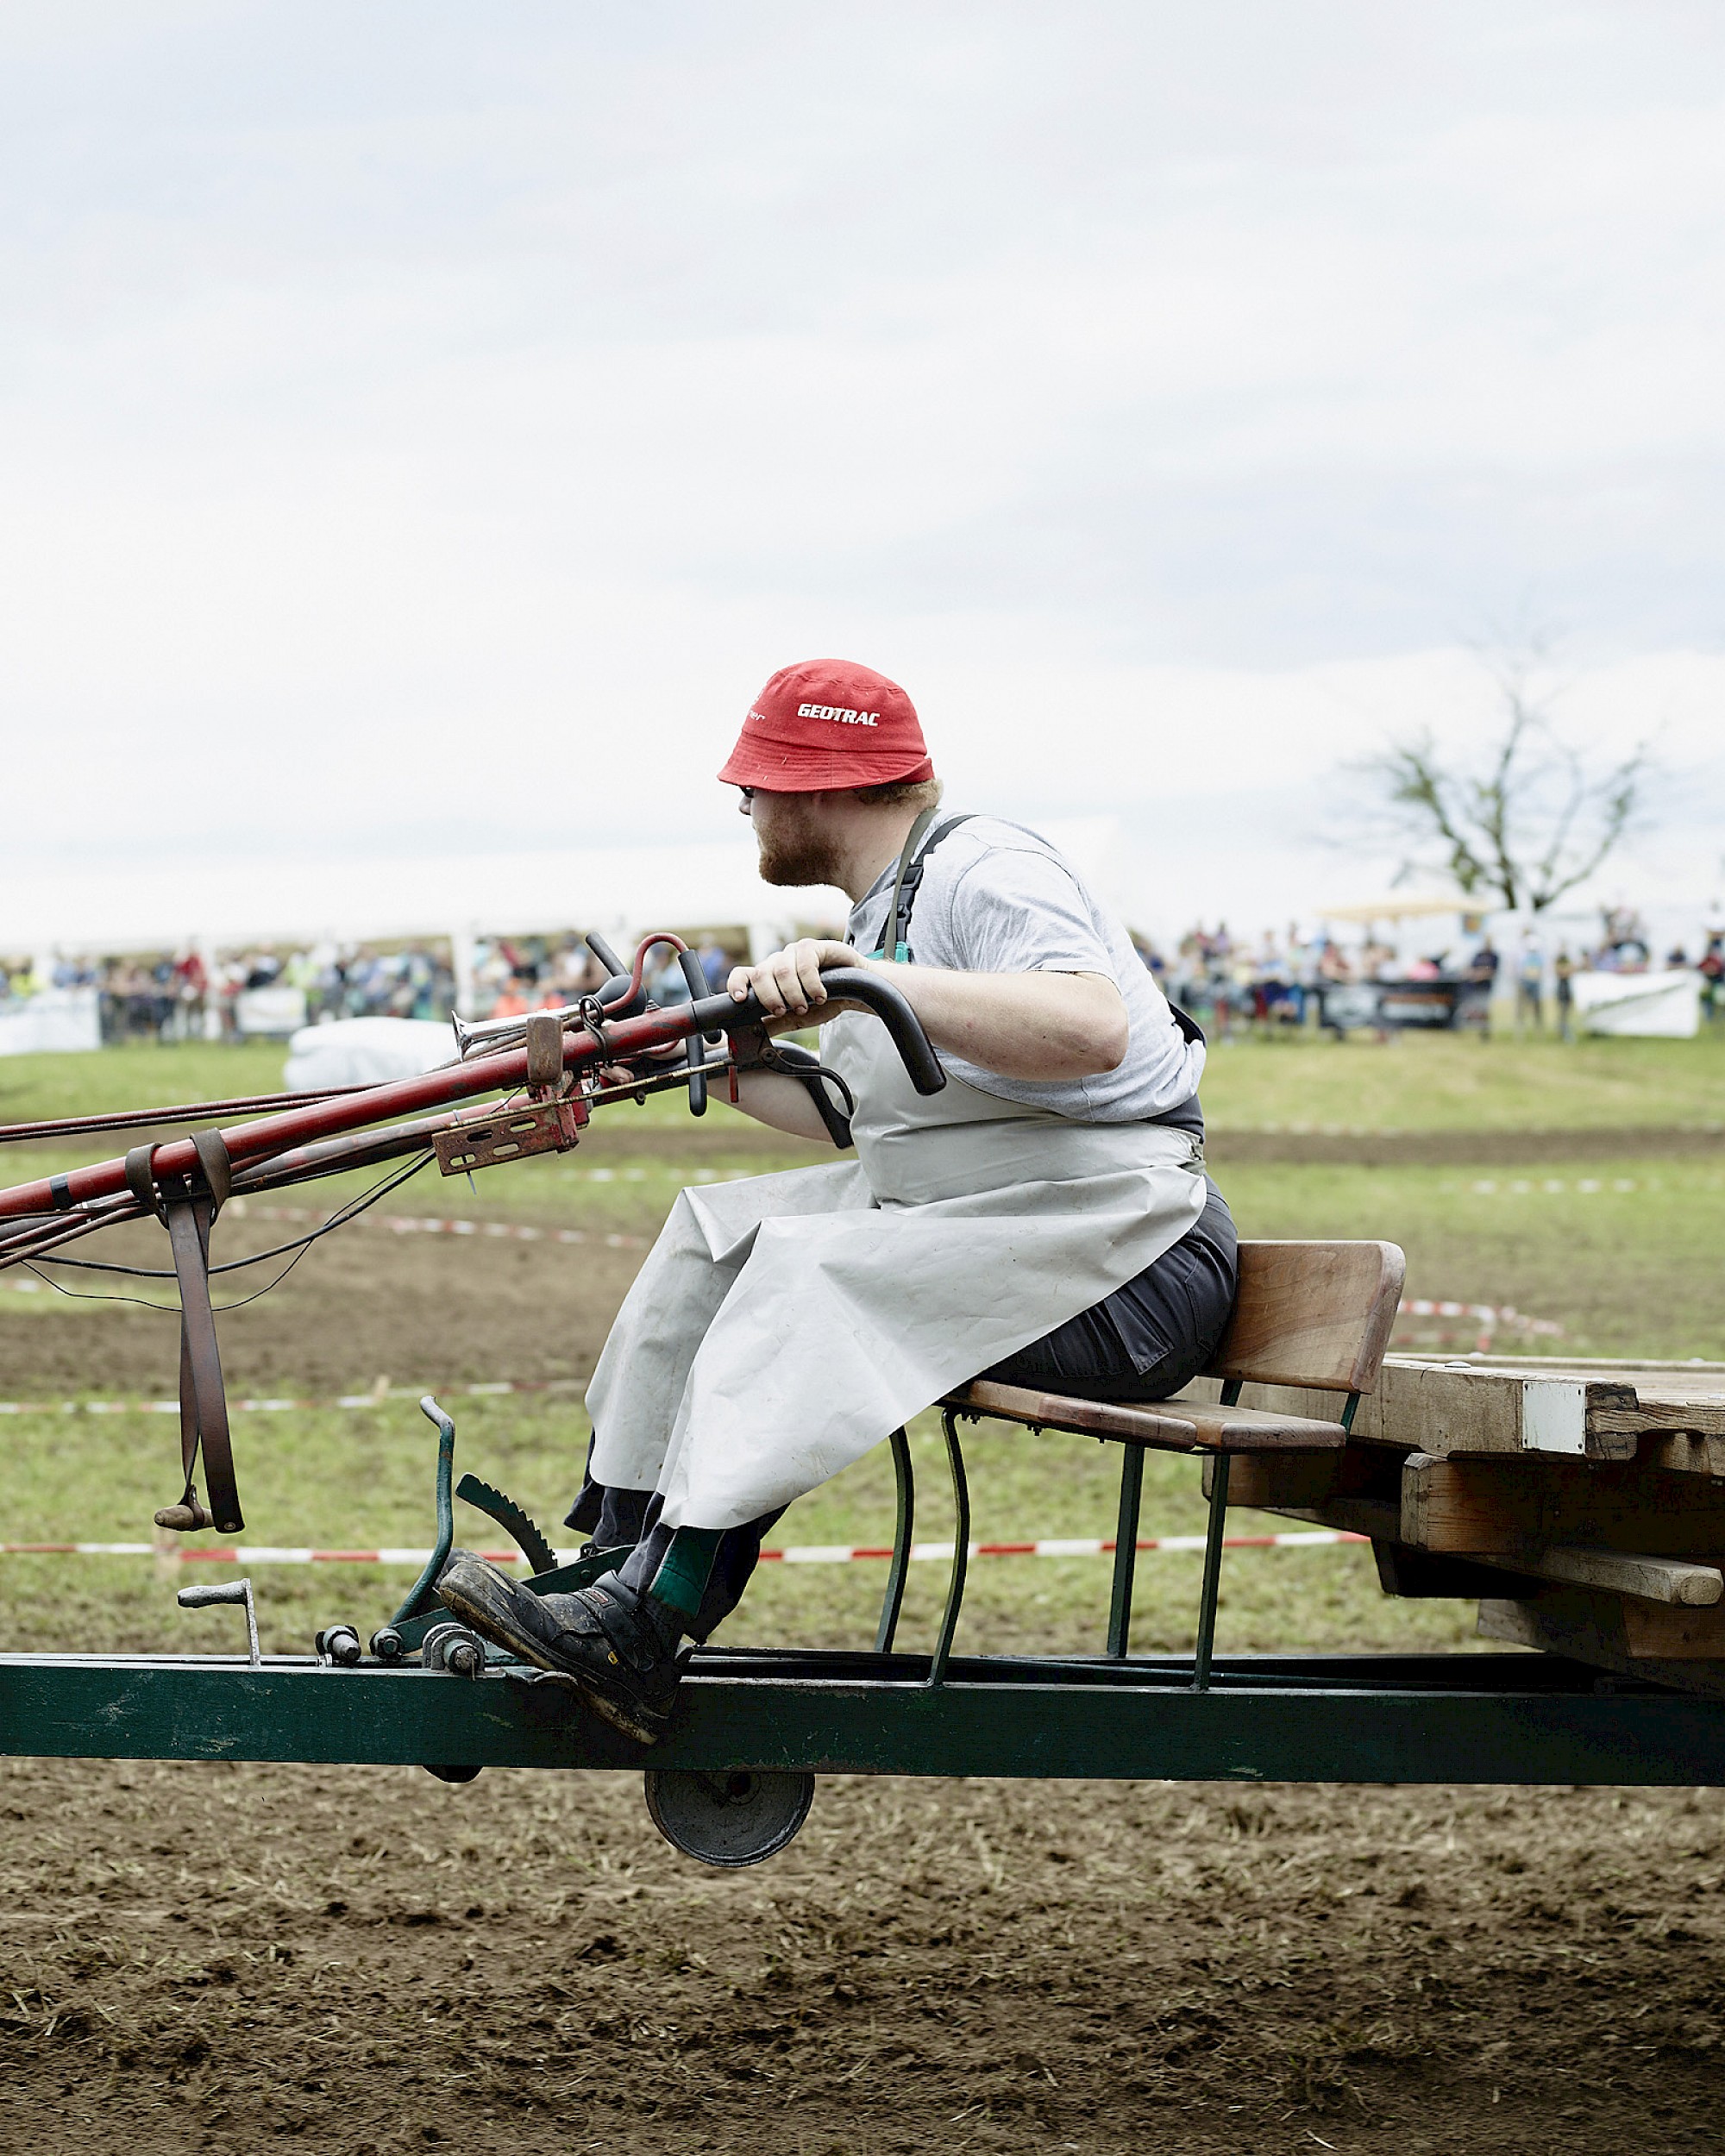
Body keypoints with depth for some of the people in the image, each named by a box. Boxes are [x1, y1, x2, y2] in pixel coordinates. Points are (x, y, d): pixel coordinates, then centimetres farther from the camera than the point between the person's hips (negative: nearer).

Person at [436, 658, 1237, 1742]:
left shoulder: (985, 873, -13)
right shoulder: (892, 903, 17)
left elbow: (1092, 1030, -33)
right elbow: (865, 1119, 25)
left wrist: (863, 978, -36)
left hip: (1132, 1259, -10)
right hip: (980, 1229, 10)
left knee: (806, 1266, -26)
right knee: (717, 1226, 4)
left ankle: (642, 1635, -30)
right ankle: (614, 1554, 2)